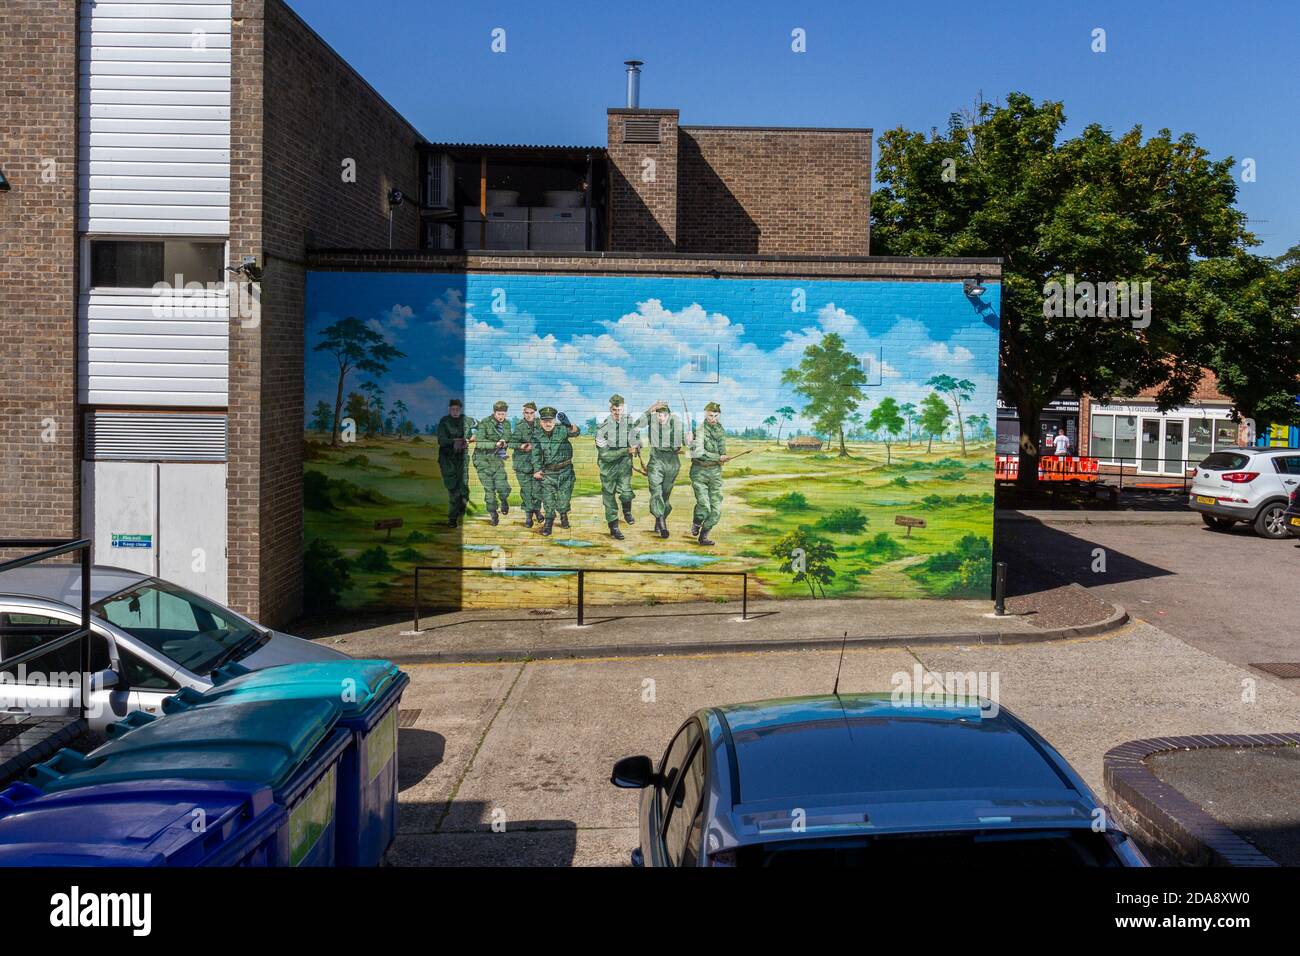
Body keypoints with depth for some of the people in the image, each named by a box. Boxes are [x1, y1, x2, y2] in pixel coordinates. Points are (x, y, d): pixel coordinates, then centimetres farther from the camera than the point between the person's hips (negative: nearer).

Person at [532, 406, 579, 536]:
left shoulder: (561, 431, -11)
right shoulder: (538, 437, -1)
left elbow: (575, 431, -29)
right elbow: (537, 455, 8)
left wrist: (569, 425, -52)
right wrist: (537, 470, -1)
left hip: (565, 471, -2)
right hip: (548, 473, 2)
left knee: (563, 498, 10)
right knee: (548, 499, -1)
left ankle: (563, 515, 38)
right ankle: (549, 521, 18)